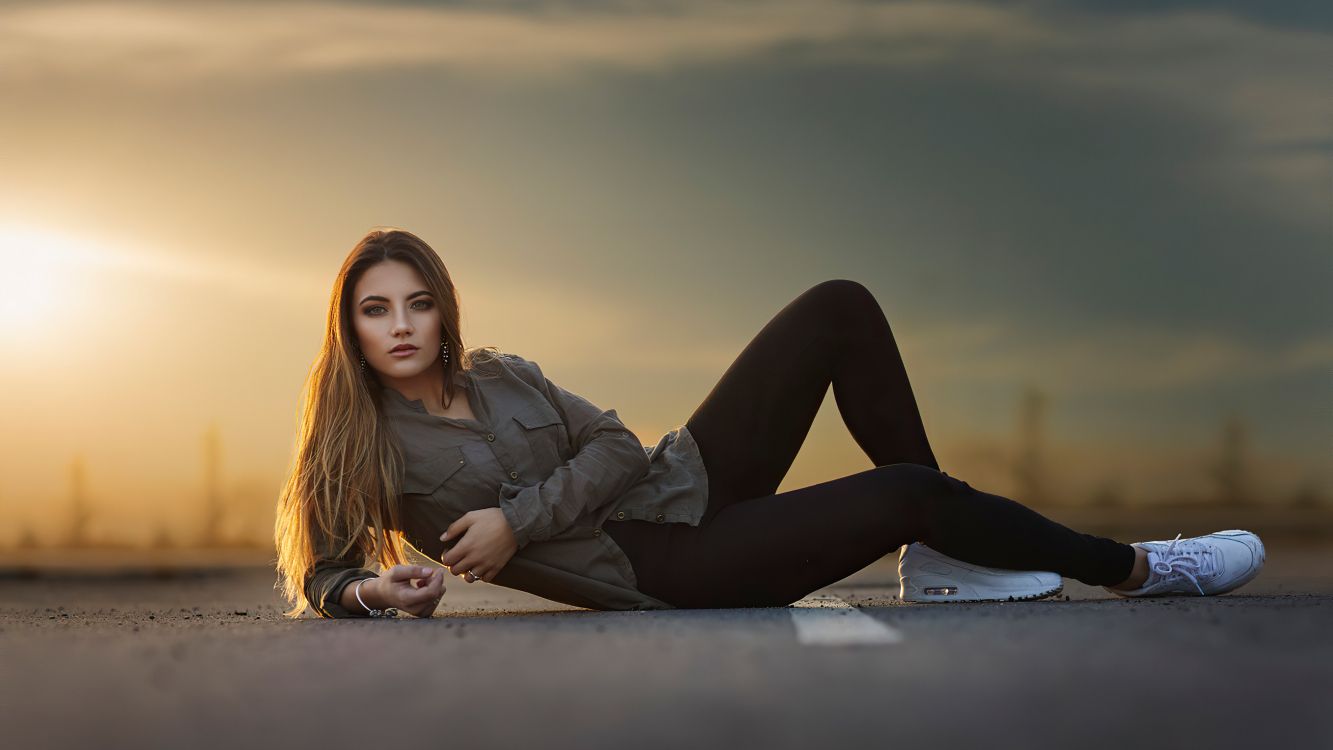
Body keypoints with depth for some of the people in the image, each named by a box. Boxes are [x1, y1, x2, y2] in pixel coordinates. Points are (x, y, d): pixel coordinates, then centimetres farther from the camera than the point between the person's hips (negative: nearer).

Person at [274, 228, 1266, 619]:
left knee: (840, 308, -7)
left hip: (682, 480, 7)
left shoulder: (499, 375, 11)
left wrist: (515, 520, -13)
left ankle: (944, 558, -3)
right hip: (658, 570, -7)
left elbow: (614, 447, 3)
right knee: (909, 493, -22)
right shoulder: (360, 447, -3)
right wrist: (371, 590, -26)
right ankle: (1133, 568, -1)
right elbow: (316, 575, -2)